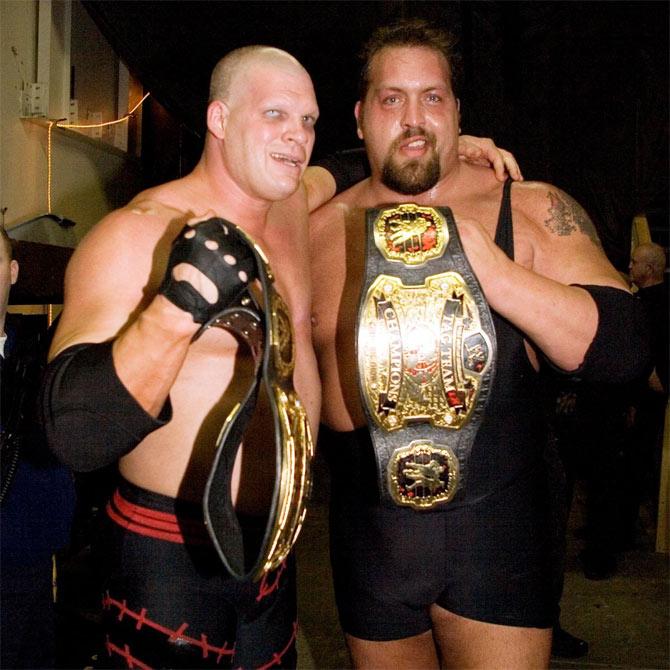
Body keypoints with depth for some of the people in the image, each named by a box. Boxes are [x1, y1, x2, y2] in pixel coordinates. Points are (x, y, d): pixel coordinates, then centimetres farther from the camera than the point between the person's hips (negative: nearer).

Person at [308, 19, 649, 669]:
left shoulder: (532, 211, -5)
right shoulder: (318, 231, 1)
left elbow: (621, 348, -15)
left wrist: (480, 261, -23)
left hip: (495, 528, -2)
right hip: (368, 535, 2)